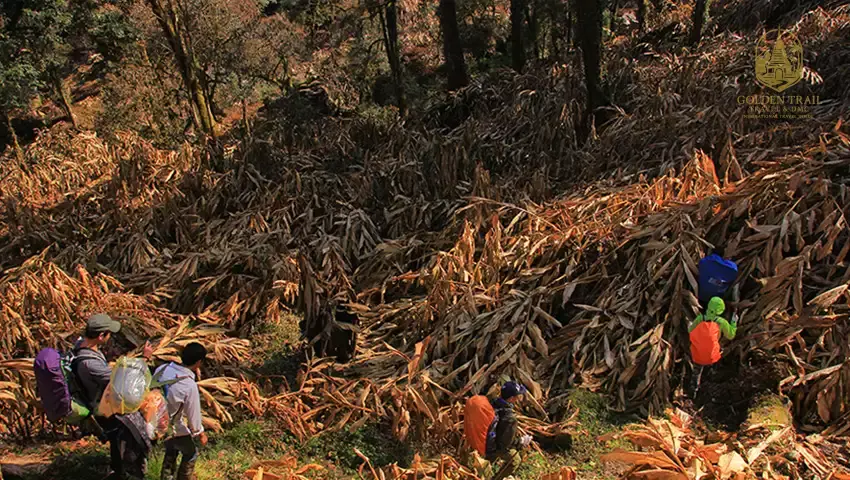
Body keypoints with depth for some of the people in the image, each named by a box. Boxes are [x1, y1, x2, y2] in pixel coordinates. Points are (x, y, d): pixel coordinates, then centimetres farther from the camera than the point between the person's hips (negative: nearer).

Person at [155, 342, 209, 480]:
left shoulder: (162, 369, -14)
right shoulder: (190, 386, -30)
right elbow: (193, 414, -18)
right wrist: (200, 433, 0)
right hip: (172, 428, -6)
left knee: (171, 450, 32)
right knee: (191, 453, 22)